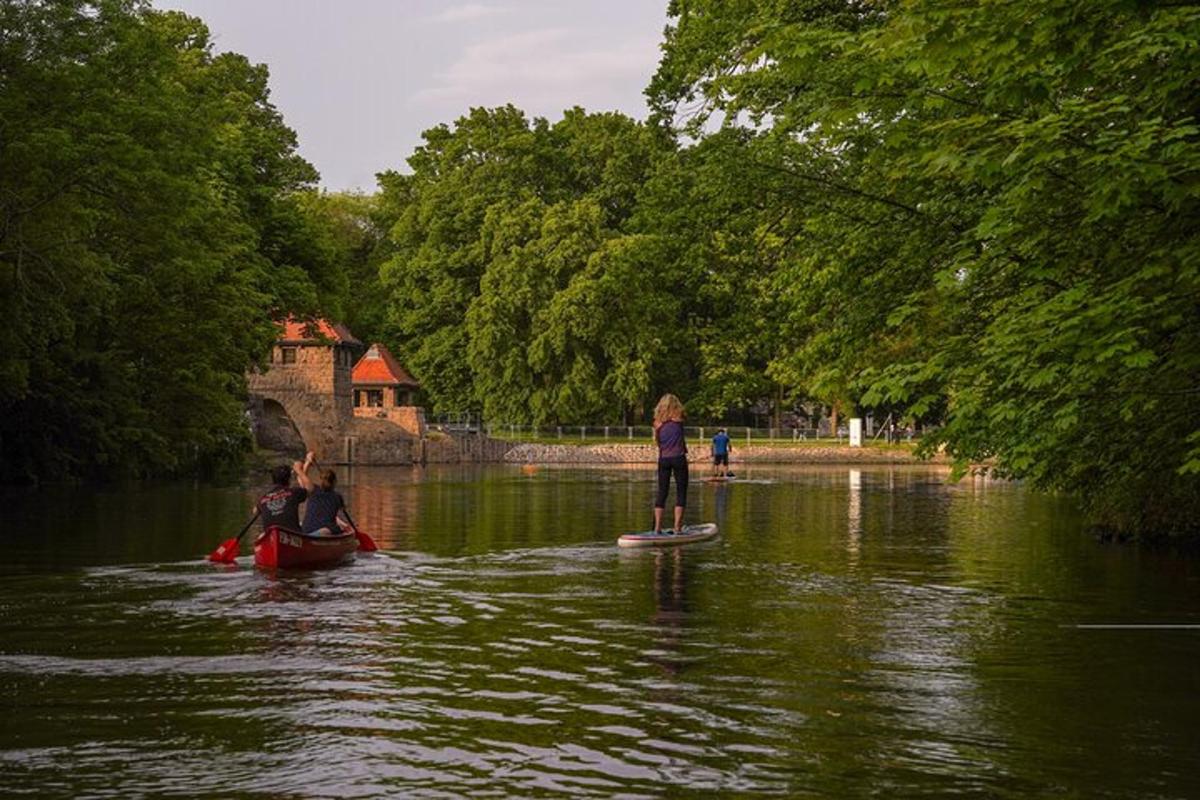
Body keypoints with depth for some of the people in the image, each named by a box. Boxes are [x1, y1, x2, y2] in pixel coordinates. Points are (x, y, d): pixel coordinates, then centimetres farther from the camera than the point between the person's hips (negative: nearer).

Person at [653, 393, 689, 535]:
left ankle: (657, 527, 3)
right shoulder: (678, 419, -2)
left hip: (663, 459, 3)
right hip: (678, 458, -3)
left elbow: (657, 441, 9)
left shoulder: (658, 422, 6)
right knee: (681, 492, 2)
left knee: (662, 492, 7)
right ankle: (677, 527, -3)